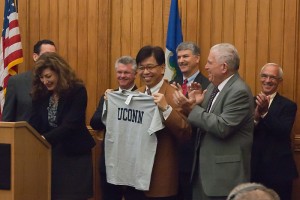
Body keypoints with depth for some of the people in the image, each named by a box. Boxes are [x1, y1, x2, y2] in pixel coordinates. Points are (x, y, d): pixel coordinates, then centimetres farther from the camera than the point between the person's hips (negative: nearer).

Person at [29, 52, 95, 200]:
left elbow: (70, 124, -20)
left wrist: (45, 138, -32)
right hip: (48, 154, 4)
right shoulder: (40, 93, 3)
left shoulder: (77, 91, -12)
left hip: (74, 155, -4)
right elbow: (34, 123, 0)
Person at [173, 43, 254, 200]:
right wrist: (196, 103, -5)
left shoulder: (239, 91, -17)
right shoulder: (214, 86, 10)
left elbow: (222, 127, -25)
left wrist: (192, 108, -21)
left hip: (224, 172, -9)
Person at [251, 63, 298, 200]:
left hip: (278, 170, -3)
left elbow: (283, 133, -16)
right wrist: (256, 117, -21)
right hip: (253, 169, 3)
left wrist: (265, 112, -27)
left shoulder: (288, 105, -3)